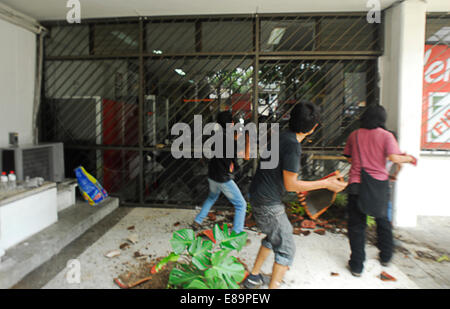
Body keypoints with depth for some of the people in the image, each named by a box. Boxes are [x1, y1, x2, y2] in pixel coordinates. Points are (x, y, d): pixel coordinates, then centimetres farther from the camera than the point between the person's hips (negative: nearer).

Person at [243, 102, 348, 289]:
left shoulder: (282, 136, 6)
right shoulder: (293, 145, -22)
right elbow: (290, 185, -18)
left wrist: (297, 187, 23)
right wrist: (326, 184, -12)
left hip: (258, 196, 10)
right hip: (268, 204, -10)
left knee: (273, 236, 27)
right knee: (286, 249, 5)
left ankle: (253, 278, 37)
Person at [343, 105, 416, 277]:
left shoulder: (354, 135, 5)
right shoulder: (385, 135, -2)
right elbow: (394, 158, -13)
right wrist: (408, 158, 6)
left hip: (357, 184, 0)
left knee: (356, 225, 6)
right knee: (383, 222, 22)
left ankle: (357, 266, 10)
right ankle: (385, 257, 38)